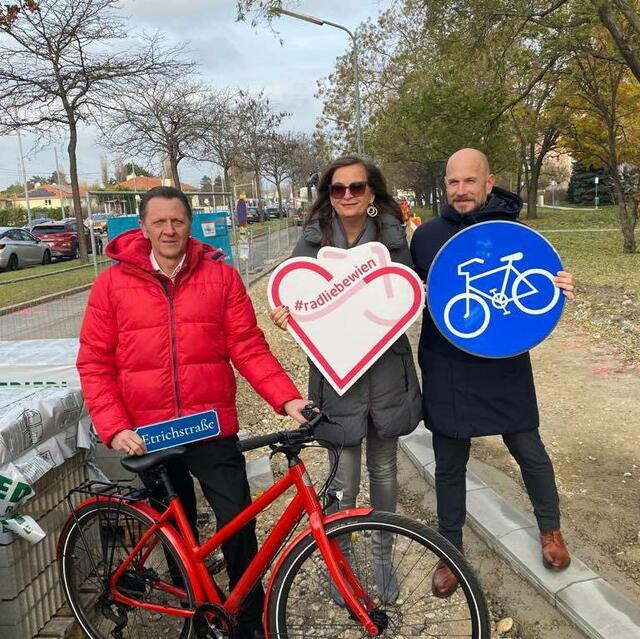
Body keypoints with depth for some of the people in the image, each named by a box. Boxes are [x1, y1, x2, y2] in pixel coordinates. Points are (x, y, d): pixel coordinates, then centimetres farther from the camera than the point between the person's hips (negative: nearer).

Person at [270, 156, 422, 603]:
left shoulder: (393, 237, 0)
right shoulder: (314, 238, -1)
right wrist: (283, 315, -20)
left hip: (386, 368, 1)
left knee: (383, 470, 15)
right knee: (345, 480, 3)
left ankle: (382, 558, 37)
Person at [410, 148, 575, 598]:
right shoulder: (427, 235, 0)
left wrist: (560, 289, -18)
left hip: (505, 367, 0)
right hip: (446, 371, 1)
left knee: (529, 450, 13)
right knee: (449, 464, 11)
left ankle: (550, 529, 40)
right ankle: (451, 549, 31)